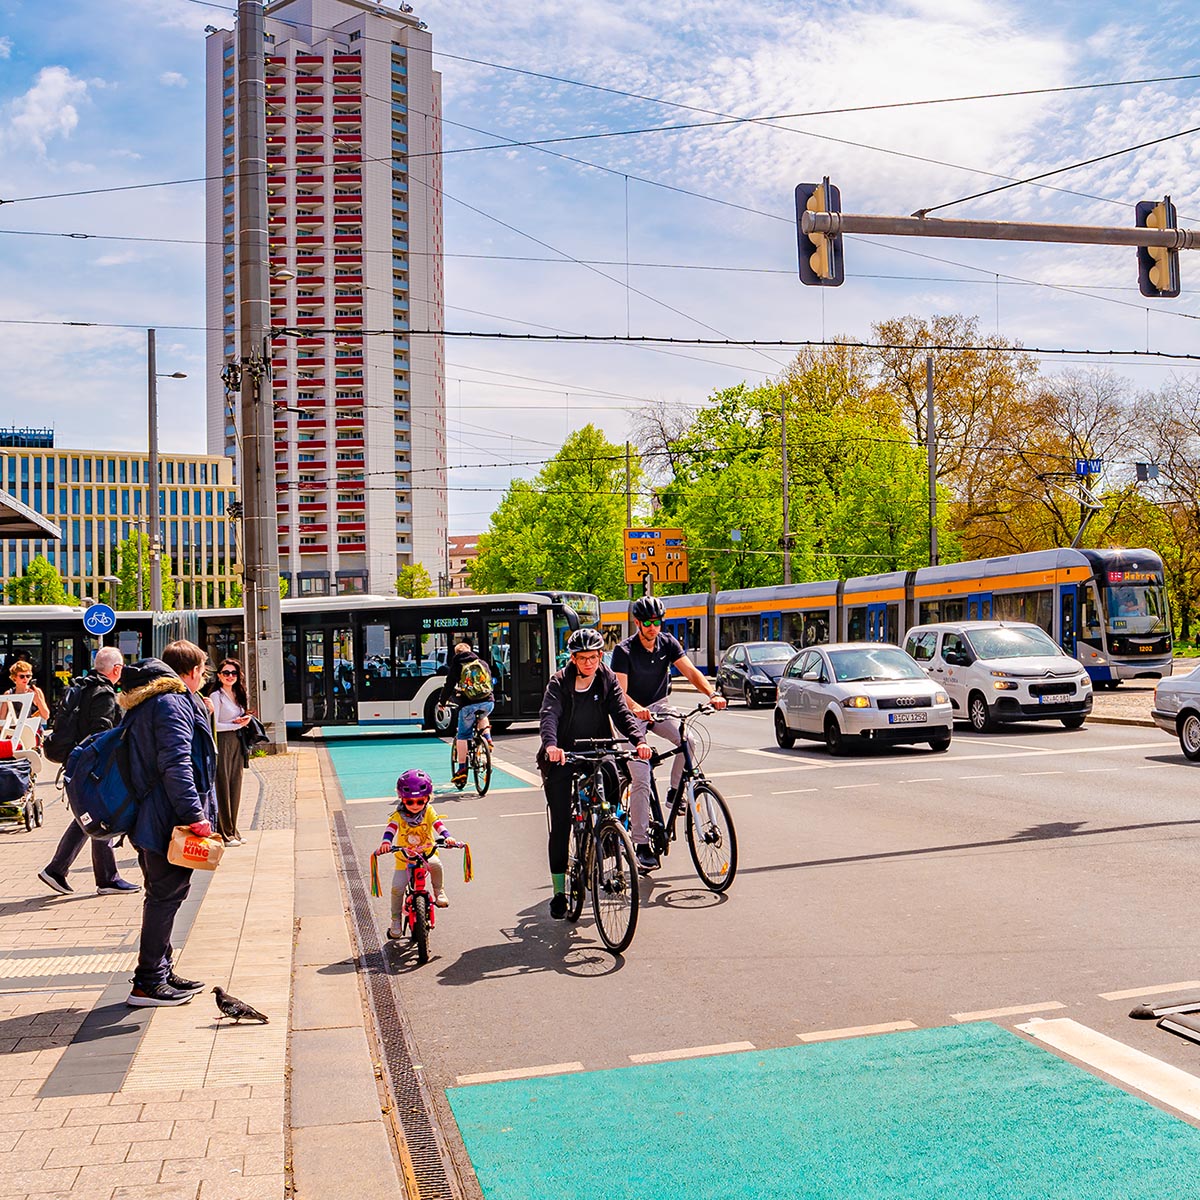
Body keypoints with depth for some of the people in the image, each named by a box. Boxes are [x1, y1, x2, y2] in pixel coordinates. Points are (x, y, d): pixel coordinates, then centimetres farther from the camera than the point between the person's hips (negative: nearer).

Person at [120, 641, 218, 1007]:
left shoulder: (147, 703, 17)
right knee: (166, 896, -4)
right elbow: (175, 765, -23)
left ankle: (161, 973, 27)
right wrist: (195, 814, -24)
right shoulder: (173, 704, -15)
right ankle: (148, 983, 2)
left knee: (162, 896, 17)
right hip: (169, 822, -11)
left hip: (151, 820, 11)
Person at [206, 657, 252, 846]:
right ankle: (224, 833, 1)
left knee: (235, 786, 8)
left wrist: (244, 721, 1)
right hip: (222, 743, -7)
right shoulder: (216, 696, -7)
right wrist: (237, 724, -13)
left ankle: (233, 830, 14)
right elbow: (214, 725, -12)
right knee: (223, 787, -4)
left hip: (237, 743, 7)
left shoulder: (239, 695, 14)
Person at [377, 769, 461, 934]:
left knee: (436, 864, -33)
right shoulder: (399, 815, -11)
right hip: (404, 858, 1)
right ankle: (396, 920, 12)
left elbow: (438, 824, -21)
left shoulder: (428, 811, -7)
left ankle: (439, 891, -4)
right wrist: (386, 843, -48)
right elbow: (391, 829, -27)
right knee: (397, 888, -10)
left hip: (427, 854, 0)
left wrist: (447, 837, -41)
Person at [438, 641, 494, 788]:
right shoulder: (483, 663, 15)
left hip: (468, 705, -3)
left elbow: (449, 685, 7)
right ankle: (487, 738, 20)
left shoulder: (457, 666, 6)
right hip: (488, 703, 3)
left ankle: (462, 770, 6)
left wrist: (442, 701, 23)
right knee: (482, 716, 40)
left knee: (462, 736, 10)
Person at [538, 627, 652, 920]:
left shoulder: (607, 680, 2)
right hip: (563, 757, -2)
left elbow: (621, 713, -8)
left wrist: (639, 740, -28)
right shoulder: (560, 683, -7)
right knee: (560, 826, -3)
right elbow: (549, 715, -22)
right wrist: (551, 744, -43)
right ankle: (559, 892, 8)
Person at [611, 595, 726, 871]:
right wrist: (635, 708, -46)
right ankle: (641, 844, -5)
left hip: (658, 707, 4)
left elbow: (691, 672, -13)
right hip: (633, 714, -4)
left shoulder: (668, 643, -6)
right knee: (640, 780, -12)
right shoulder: (624, 650, -17)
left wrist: (712, 694, -31)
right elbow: (620, 692, -25)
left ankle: (675, 791, -4)